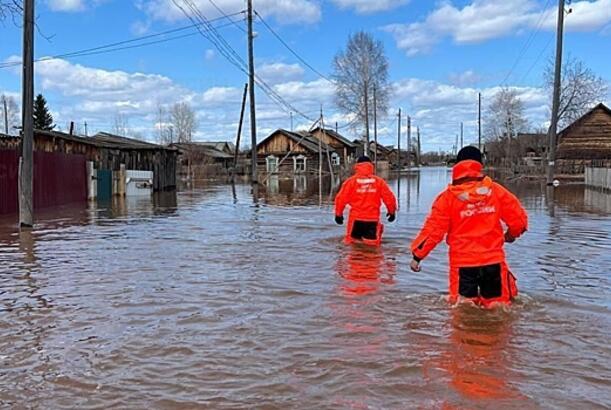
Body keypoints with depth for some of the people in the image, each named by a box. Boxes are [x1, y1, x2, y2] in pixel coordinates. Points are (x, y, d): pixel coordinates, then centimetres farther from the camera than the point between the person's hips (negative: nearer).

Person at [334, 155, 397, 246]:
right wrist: (392, 211, 19)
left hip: (356, 218, 0)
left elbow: (341, 198, -4)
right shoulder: (379, 181, 1)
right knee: (372, 243, 8)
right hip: (373, 218, 1)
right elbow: (389, 198, 2)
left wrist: (338, 214, 9)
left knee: (350, 241, 12)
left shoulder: (351, 181, -3)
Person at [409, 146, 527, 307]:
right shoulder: (495, 190, 0)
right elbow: (519, 218, 3)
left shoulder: (448, 197, -6)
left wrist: (417, 255, 2)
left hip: (462, 263, -1)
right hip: (494, 260, 1)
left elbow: (433, 230, -8)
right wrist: (511, 234, 25)